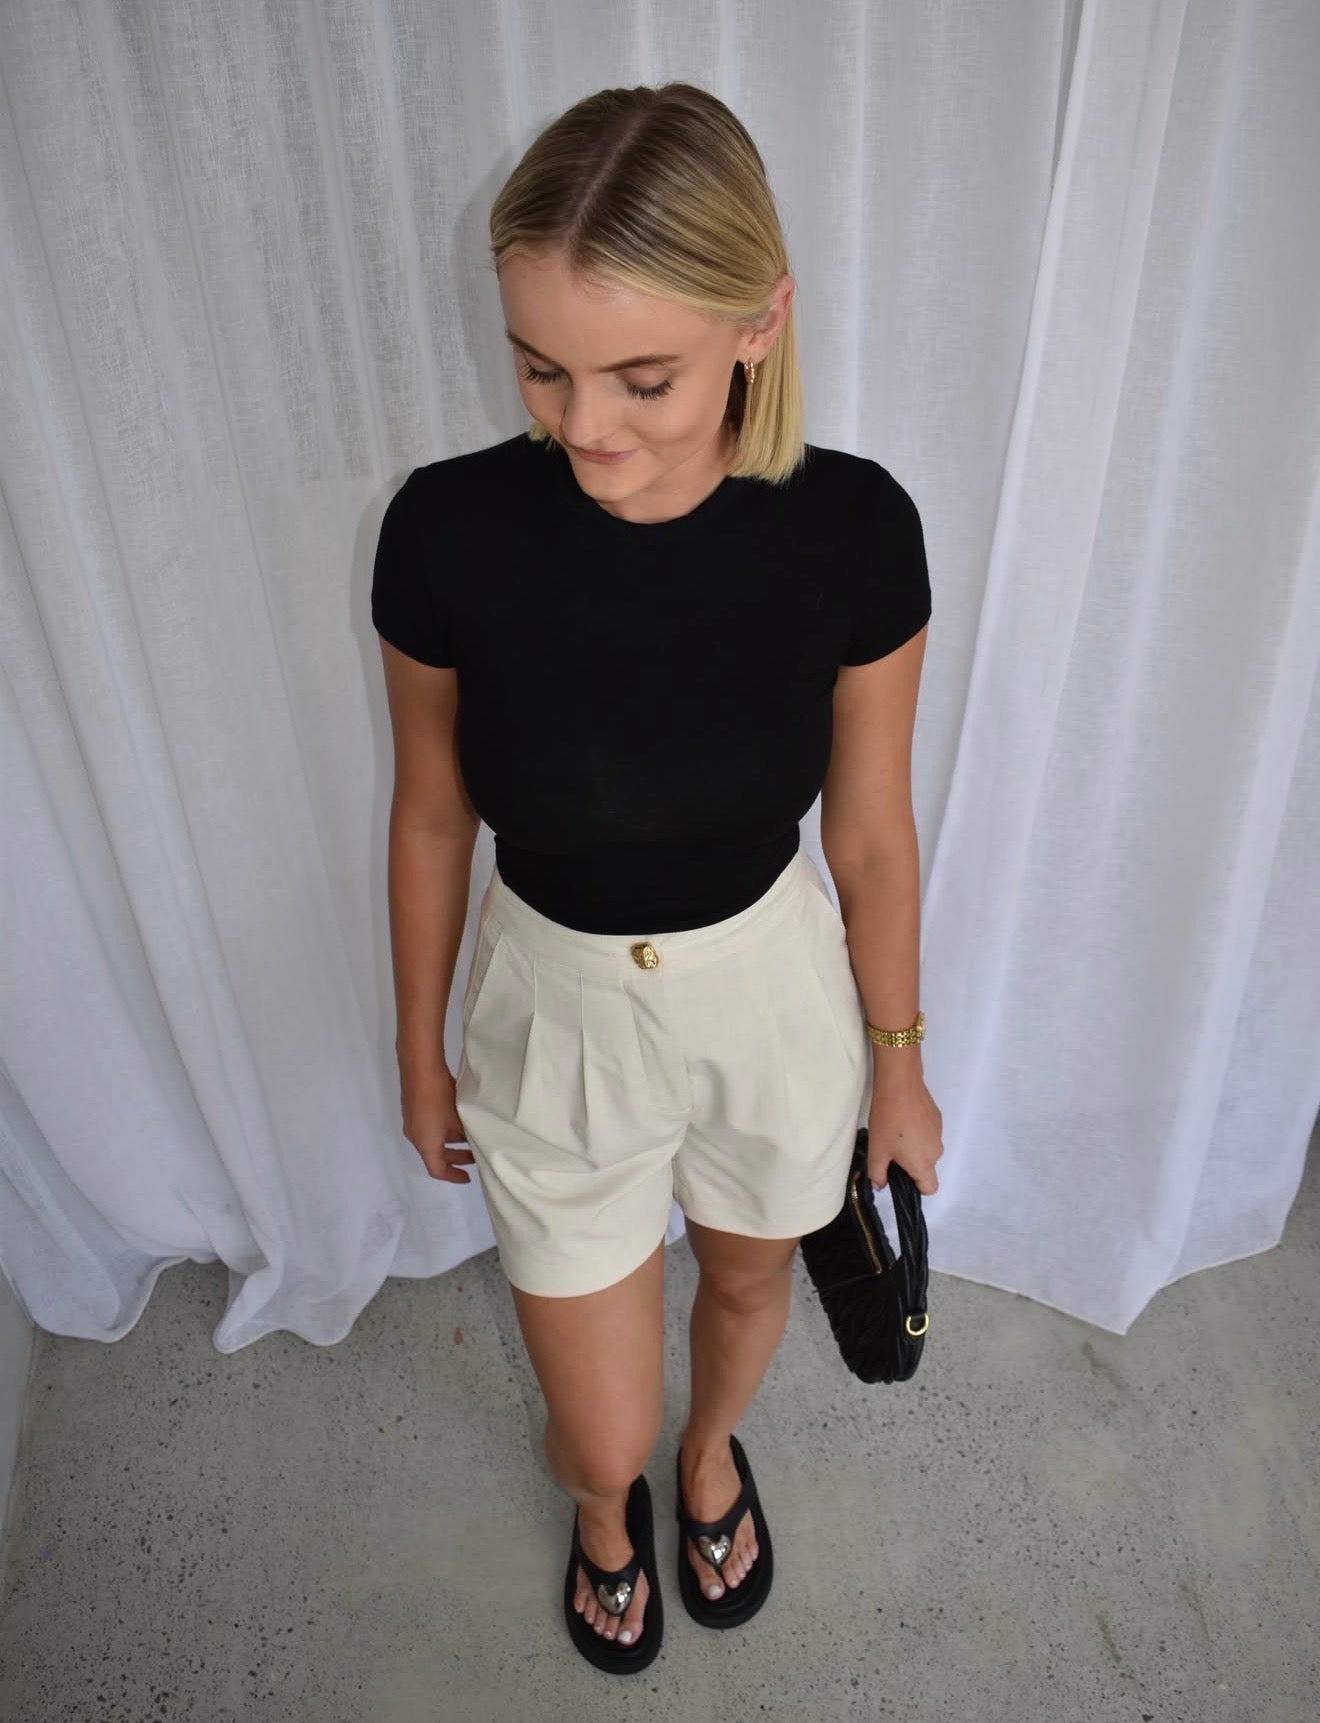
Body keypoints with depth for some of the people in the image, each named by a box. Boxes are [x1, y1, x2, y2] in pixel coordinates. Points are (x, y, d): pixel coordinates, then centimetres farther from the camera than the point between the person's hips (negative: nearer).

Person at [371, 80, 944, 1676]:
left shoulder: (851, 526, -20)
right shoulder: (449, 527, -21)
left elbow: (870, 834, -6)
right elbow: (430, 814, -6)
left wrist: (896, 1064, 5)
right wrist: (421, 1049, 6)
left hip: (773, 994, 1)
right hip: (555, 1009, 0)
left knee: (748, 1279, 29)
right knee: (600, 1438, 15)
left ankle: (712, 1448, 68)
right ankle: (608, 1497, 58)